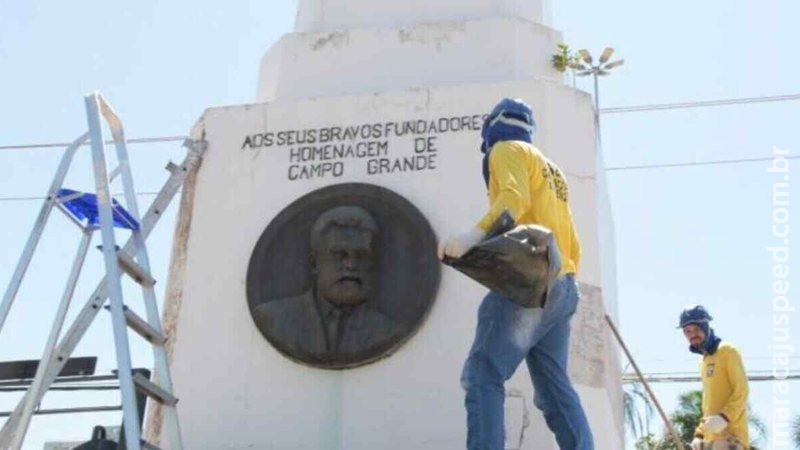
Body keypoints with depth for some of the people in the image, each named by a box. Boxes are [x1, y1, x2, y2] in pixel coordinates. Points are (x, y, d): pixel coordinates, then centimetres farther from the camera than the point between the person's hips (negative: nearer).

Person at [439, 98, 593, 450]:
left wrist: (476, 233, -31)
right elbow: (572, 246, 29)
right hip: (562, 287, 9)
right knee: (554, 387, 6)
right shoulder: (551, 170, 33)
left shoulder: (508, 150, 6)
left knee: (483, 376, -14)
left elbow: (515, 198, -16)